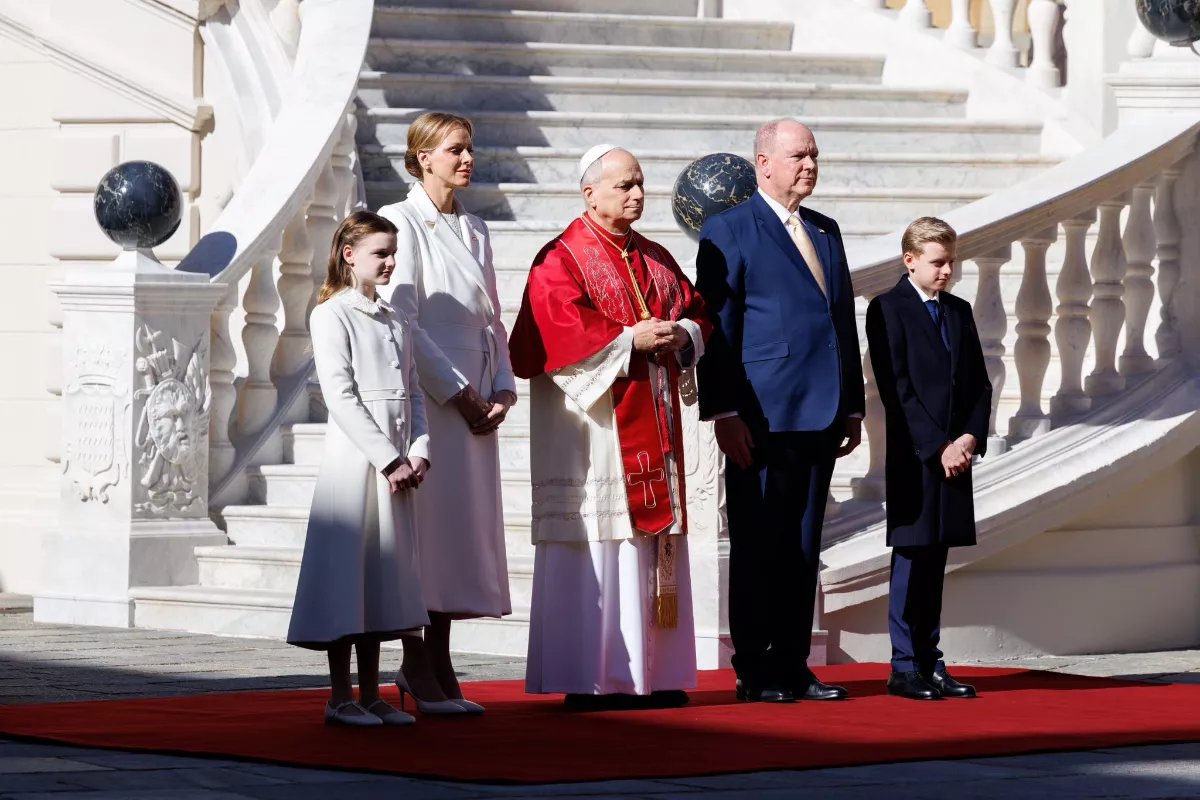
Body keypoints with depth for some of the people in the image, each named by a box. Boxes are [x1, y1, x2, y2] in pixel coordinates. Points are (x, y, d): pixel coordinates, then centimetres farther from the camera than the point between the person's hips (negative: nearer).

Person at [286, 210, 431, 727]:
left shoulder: (396, 322, 16)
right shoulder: (332, 315, -5)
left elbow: (414, 393, 15)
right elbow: (341, 397, -13)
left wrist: (419, 451, -2)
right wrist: (389, 458, -15)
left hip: (397, 466, 7)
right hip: (354, 458, -7)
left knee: (381, 579, 9)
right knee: (347, 578, -4)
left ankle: (371, 697, 14)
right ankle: (341, 699, 1)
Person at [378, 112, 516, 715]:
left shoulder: (473, 231, 16)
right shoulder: (403, 222, -5)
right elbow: (402, 321, -12)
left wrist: (502, 388, 3)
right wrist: (457, 391, -14)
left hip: (475, 403, 7)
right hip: (427, 398, -7)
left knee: (463, 528, 5)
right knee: (426, 527, -6)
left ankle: (438, 671, 10)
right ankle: (418, 671, -1)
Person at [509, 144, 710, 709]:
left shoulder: (655, 260, 17)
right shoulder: (561, 259, -6)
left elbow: (695, 309, 17)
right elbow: (555, 333, -17)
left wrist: (682, 333, -5)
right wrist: (629, 340, -18)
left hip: (651, 425, 7)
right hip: (592, 424, -7)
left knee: (652, 535, 6)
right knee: (594, 543, -8)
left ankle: (653, 673, 9)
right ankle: (589, 679, -6)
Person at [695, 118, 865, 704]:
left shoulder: (826, 232, 18)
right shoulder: (729, 231, -3)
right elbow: (716, 327, -8)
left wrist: (853, 405, 14)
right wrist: (723, 413, -15)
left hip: (820, 415, 6)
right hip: (762, 417, -6)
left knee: (802, 547, 8)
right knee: (758, 546, -1)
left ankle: (793, 667, 13)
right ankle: (754, 673, 3)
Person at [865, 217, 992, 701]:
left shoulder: (960, 312, 15)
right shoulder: (888, 310, -5)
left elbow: (980, 383, 13)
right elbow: (896, 389, -11)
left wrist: (970, 438, -4)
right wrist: (938, 447, -14)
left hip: (955, 452, 6)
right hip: (913, 456, -6)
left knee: (936, 561, 7)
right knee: (911, 558, -5)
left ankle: (930, 662, 10)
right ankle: (904, 667, -1)